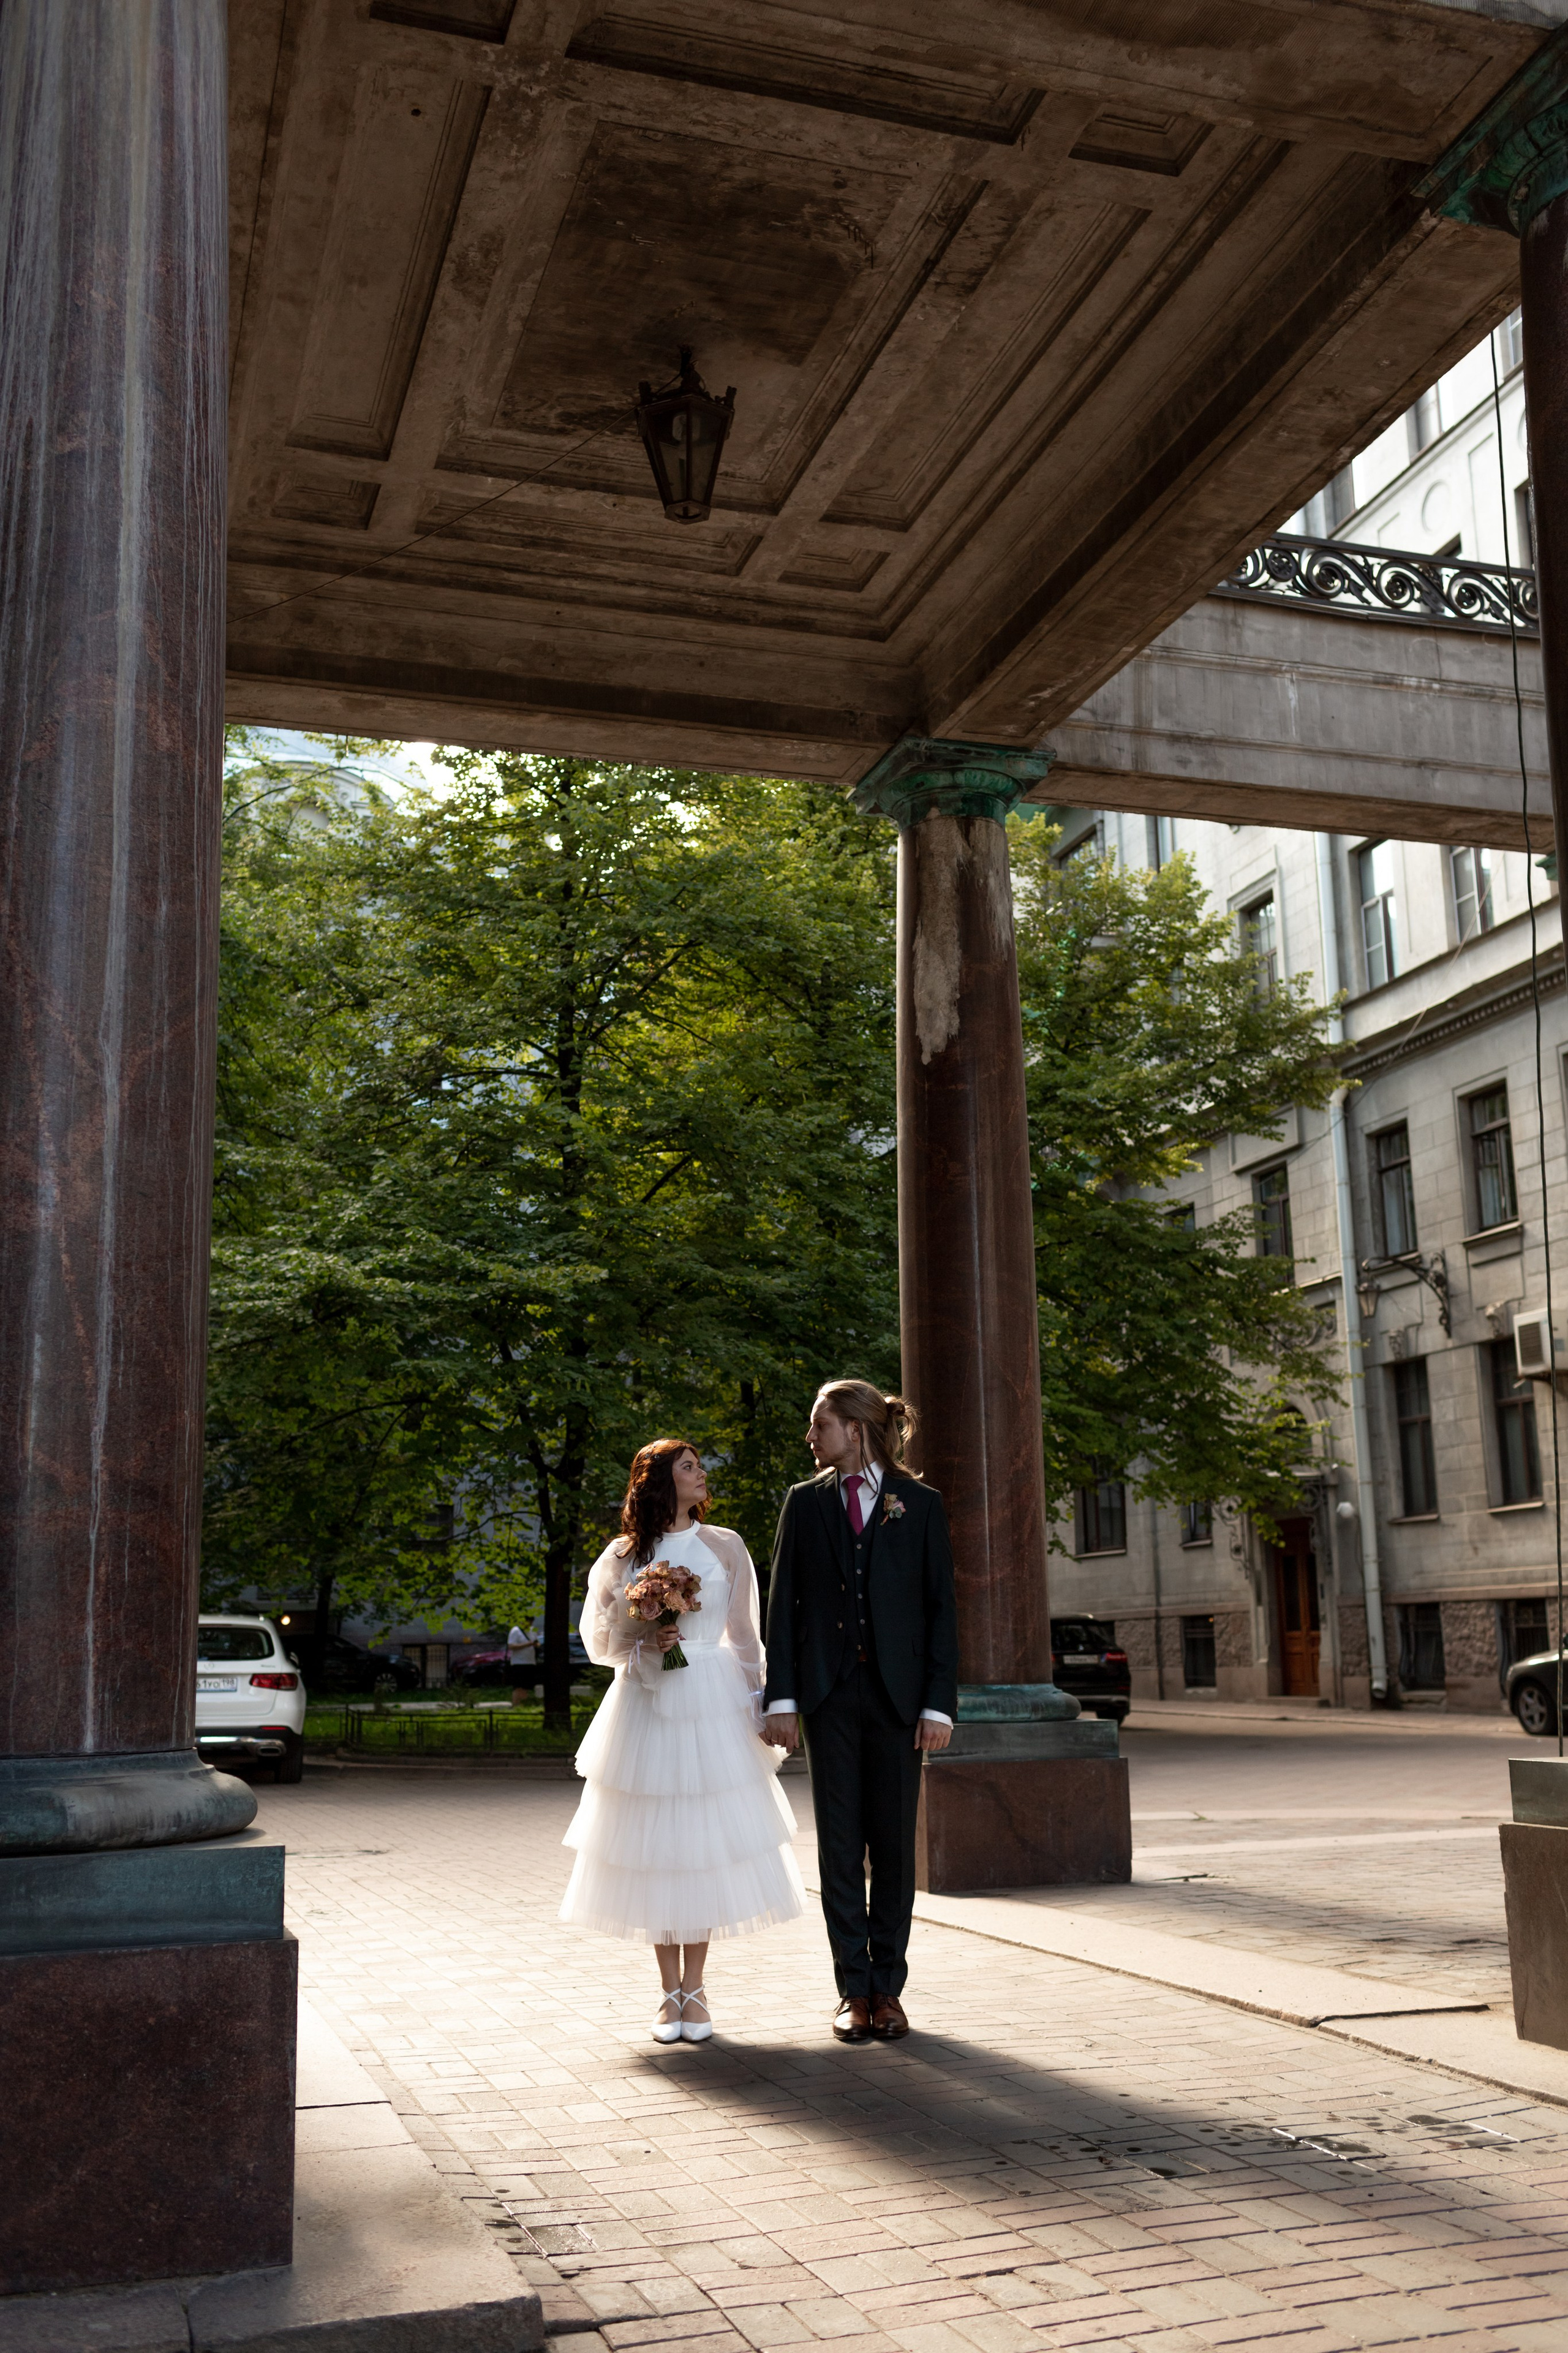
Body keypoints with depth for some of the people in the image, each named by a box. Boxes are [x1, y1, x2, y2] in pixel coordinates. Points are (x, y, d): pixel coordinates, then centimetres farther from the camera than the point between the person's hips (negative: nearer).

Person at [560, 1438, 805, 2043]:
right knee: (654, 1845, 2)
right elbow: (603, 1637, 8)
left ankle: (694, 1989, 10)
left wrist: (756, 1700, 2)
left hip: (713, 1703, 0)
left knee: (706, 1842, -1)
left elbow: (743, 1632, 8)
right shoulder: (624, 1555, 5)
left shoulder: (725, 1546, 7)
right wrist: (646, 1640, -10)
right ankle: (670, 1991, 13)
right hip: (646, 1704, 0)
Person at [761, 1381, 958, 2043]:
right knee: (839, 1844, 4)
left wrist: (939, 1703, -5)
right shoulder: (805, 1502, 8)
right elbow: (783, 1603, 6)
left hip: (896, 1693, -1)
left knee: (894, 1844, 5)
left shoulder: (920, 1504, 3)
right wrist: (782, 1697, -2)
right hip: (829, 1693, 1)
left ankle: (887, 1987, 15)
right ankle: (854, 1990, 12)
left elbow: (941, 1608, 2)